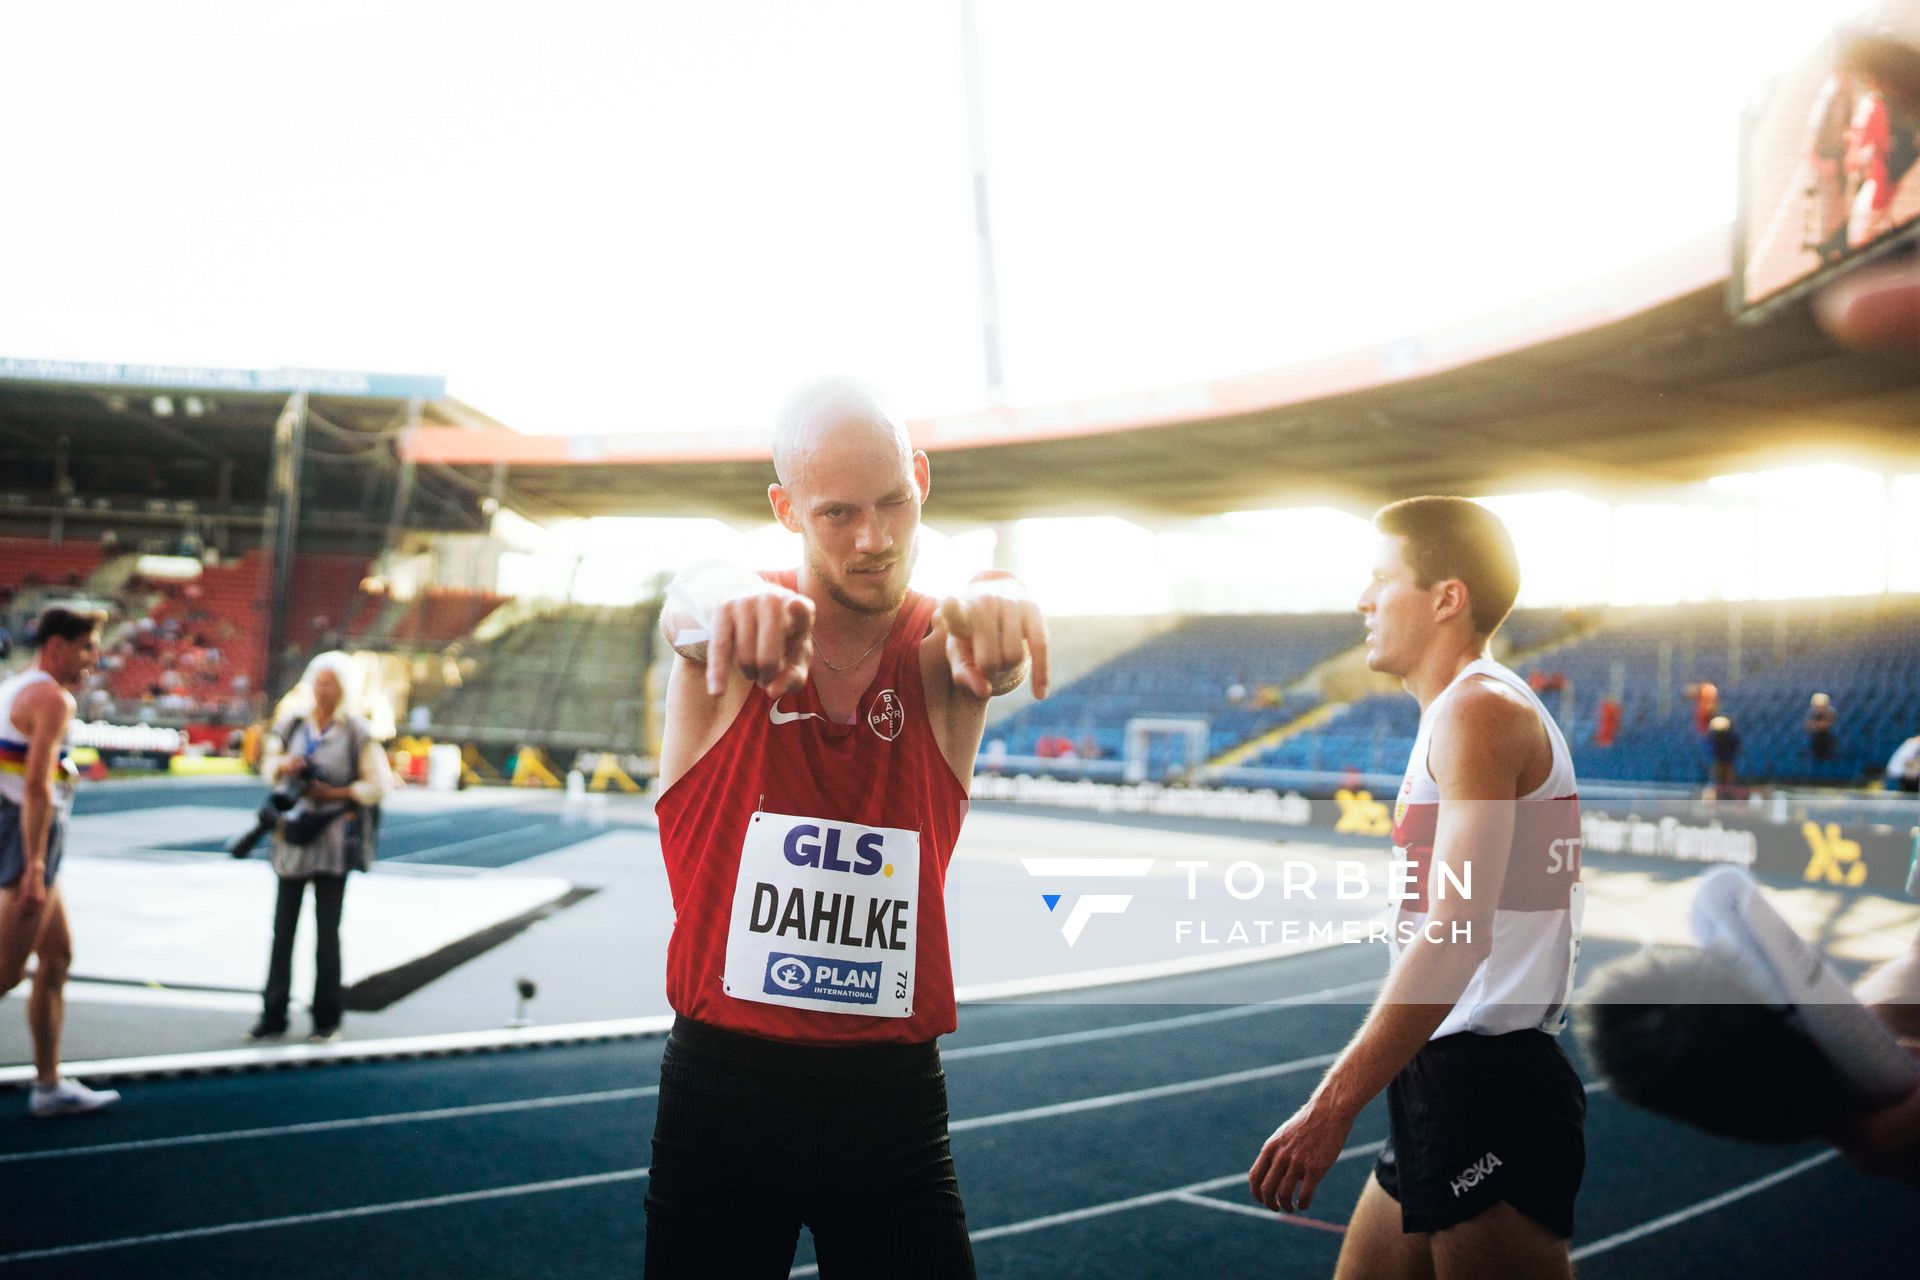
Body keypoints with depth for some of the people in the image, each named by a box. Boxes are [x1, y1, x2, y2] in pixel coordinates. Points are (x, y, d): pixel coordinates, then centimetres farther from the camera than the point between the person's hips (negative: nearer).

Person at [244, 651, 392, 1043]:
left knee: (327, 931, 0)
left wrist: (334, 793, -12)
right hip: (293, 837, 4)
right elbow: (268, 764, 3)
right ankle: (273, 1016, 12)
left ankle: (327, 1020, 9)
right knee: (282, 929, 5)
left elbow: (379, 784, -3)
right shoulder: (292, 728, 11)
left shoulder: (357, 733, 0)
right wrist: (283, 764, -19)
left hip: (332, 841, -3)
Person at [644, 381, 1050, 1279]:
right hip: (722, 1091, 0)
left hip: (894, 1093, 1)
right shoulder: (734, 638, -6)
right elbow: (687, 606, -30)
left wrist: (989, 604, -53)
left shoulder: (937, 655, -4)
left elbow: (980, 647, -28)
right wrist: (722, 604, -56)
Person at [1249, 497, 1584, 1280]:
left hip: (1483, 1085, -10)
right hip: (1446, 1079, 10)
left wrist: (1333, 1104, -24)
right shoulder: (1460, 713, 19)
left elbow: (1458, 932, -23)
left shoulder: (1478, 709, -13)